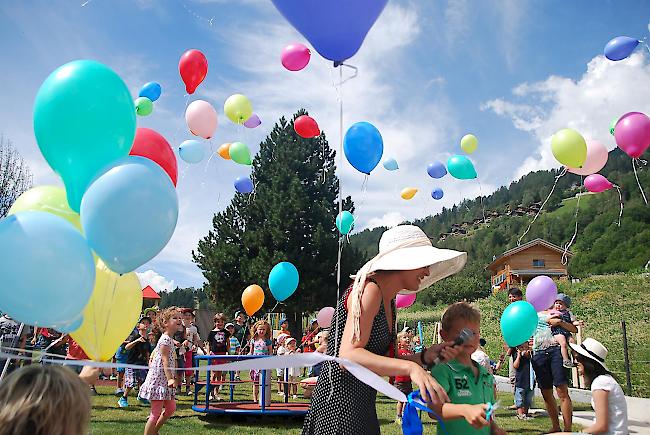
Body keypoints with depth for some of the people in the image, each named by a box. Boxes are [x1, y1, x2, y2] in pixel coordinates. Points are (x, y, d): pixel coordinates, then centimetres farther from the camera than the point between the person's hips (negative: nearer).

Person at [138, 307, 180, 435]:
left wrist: (173, 378, 23)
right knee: (156, 412, -4)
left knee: (171, 408, 17)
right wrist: (170, 379, -28)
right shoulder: (165, 339, -16)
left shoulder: (170, 340, 13)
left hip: (165, 380, 10)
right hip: (158, 379, -10)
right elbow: (165, 361, -22)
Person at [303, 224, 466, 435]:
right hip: (339, 405, -10)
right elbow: (348, 356, -28)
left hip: (363, 407, 10)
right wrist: (410, 367, -37)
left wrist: (425, 357, -3)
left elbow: (381, 362, 11)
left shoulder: (388, 300, 12)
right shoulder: (369, 289, -17)